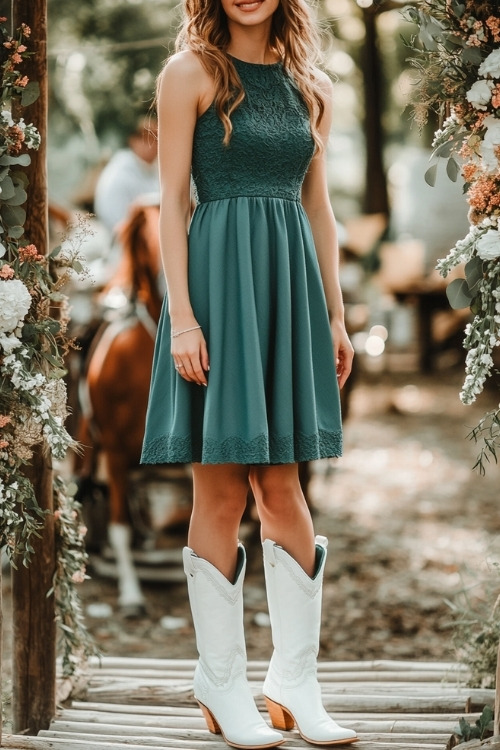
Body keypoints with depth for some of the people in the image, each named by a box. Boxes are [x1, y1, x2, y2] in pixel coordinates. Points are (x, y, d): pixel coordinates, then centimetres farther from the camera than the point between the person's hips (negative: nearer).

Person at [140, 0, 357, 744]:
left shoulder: (310, 86, 12)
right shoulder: (190, 73, -1)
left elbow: (318, 204, 15)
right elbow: (172, 199, -5)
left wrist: (335, 313, 11)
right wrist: (181, 313, -13)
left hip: (290, 284, 4)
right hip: (219, 278, -4)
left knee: (283, 487, 7)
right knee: (222, 489, 1)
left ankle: (295, 683, 13)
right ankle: (223, 681, 11)